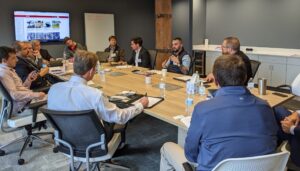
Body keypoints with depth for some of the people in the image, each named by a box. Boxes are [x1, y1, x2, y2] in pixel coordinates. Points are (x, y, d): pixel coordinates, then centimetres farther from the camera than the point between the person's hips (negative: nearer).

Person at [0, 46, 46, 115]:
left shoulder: (9, 70, 16)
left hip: (29, 99, 9)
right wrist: (36, 95, -24)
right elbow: (14, 95, -23)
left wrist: (29, 80, 1)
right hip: (22, 106, -9)